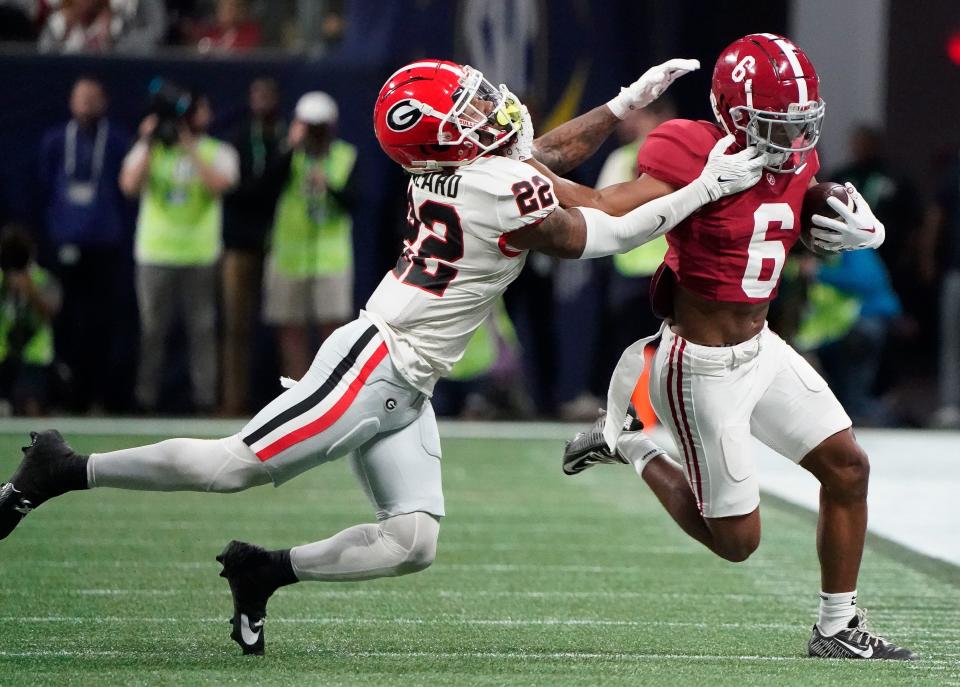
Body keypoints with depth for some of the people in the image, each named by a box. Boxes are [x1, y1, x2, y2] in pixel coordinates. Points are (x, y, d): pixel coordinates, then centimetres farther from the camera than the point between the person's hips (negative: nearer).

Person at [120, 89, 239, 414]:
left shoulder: (218, 152, 6)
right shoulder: (149, 150, 8)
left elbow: (220, 185, -14)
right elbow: (130, 185, -7)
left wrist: (190, 148, -15)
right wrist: (149, 146, -13)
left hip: (200, 255, 0)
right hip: (155, 252, 0)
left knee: (202, 329, -3)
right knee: (153, 329, 2)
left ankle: (205, 399, -1)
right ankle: (146, 400, 5)